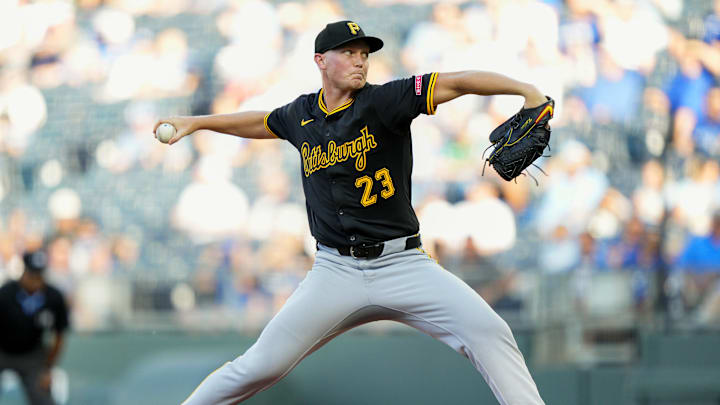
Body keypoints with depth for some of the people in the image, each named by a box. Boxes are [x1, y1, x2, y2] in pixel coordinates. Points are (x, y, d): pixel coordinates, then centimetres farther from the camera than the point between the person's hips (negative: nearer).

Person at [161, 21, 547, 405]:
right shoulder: (302, 114, 8)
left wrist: (527, 90, -29)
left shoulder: (383, 101, -5)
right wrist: (196, 122, 35)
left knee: (488, 332, -21)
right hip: (335, 270, 2)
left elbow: (457, 82, -16)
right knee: (261, 367, -5)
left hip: (402, 264, -2)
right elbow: (262, 122, 31)